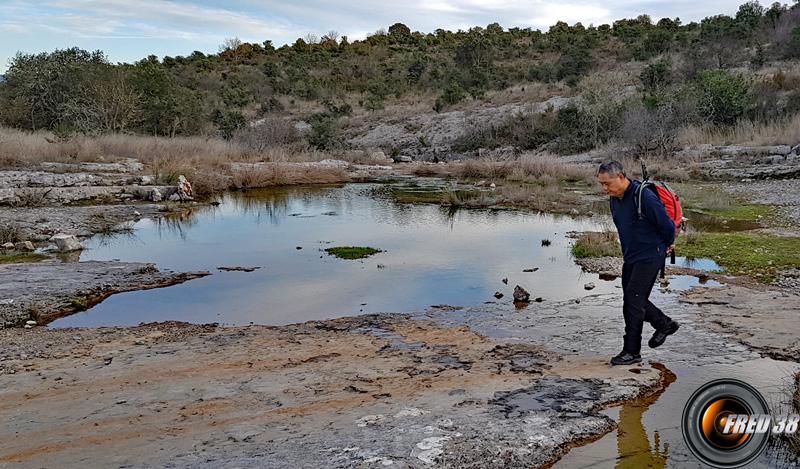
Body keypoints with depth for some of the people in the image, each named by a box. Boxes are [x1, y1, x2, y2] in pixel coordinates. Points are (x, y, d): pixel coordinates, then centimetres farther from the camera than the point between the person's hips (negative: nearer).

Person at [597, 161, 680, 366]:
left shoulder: (645, 197, -24)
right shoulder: (615, 199, 4)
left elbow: (667, 225, -16)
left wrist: (666, 244, 1)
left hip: (650, 256, -9)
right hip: (630, 257, 9)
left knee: (633, 300, -9)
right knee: (631, 300, 13)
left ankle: (632, 352, 0)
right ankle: (665, 324, 36)